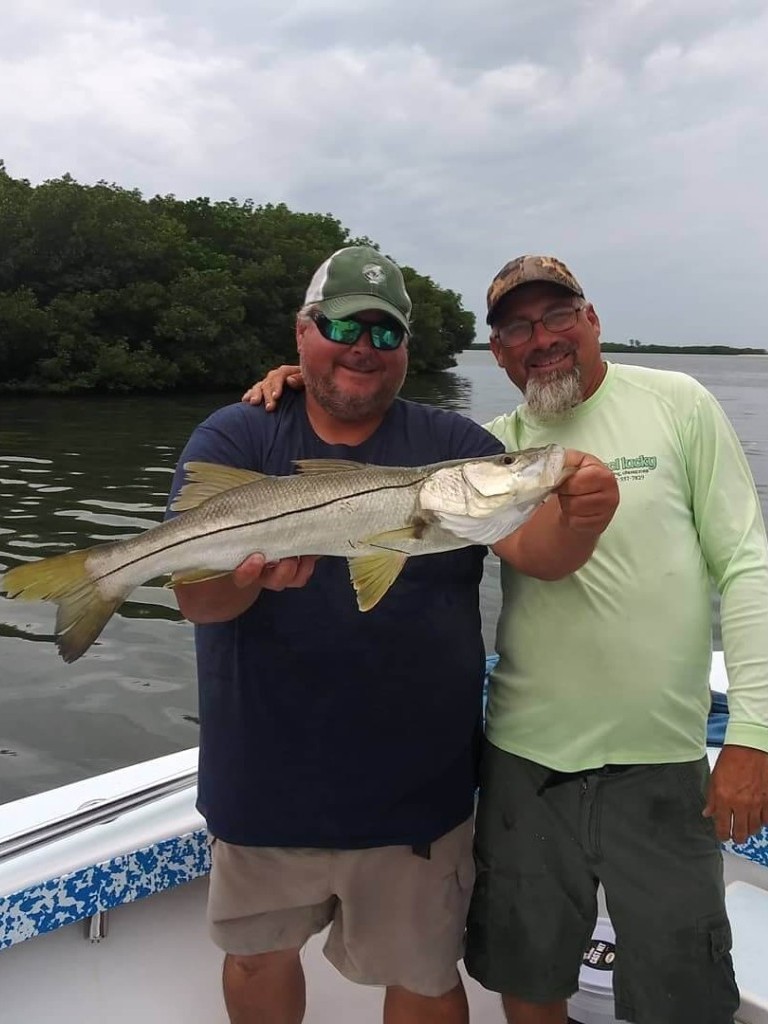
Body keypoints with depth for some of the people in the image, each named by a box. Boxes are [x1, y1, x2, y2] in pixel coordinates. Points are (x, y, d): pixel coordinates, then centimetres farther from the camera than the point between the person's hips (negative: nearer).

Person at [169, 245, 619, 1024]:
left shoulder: (454, 445, -2)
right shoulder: (235, 440, -4)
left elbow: (536, 551, -14)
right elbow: (196, 596, -15)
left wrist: (577, 519, -36)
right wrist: (247, 571, -37)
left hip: (414, 792, 0)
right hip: (264, 783, 1)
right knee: (259, 956, 23)